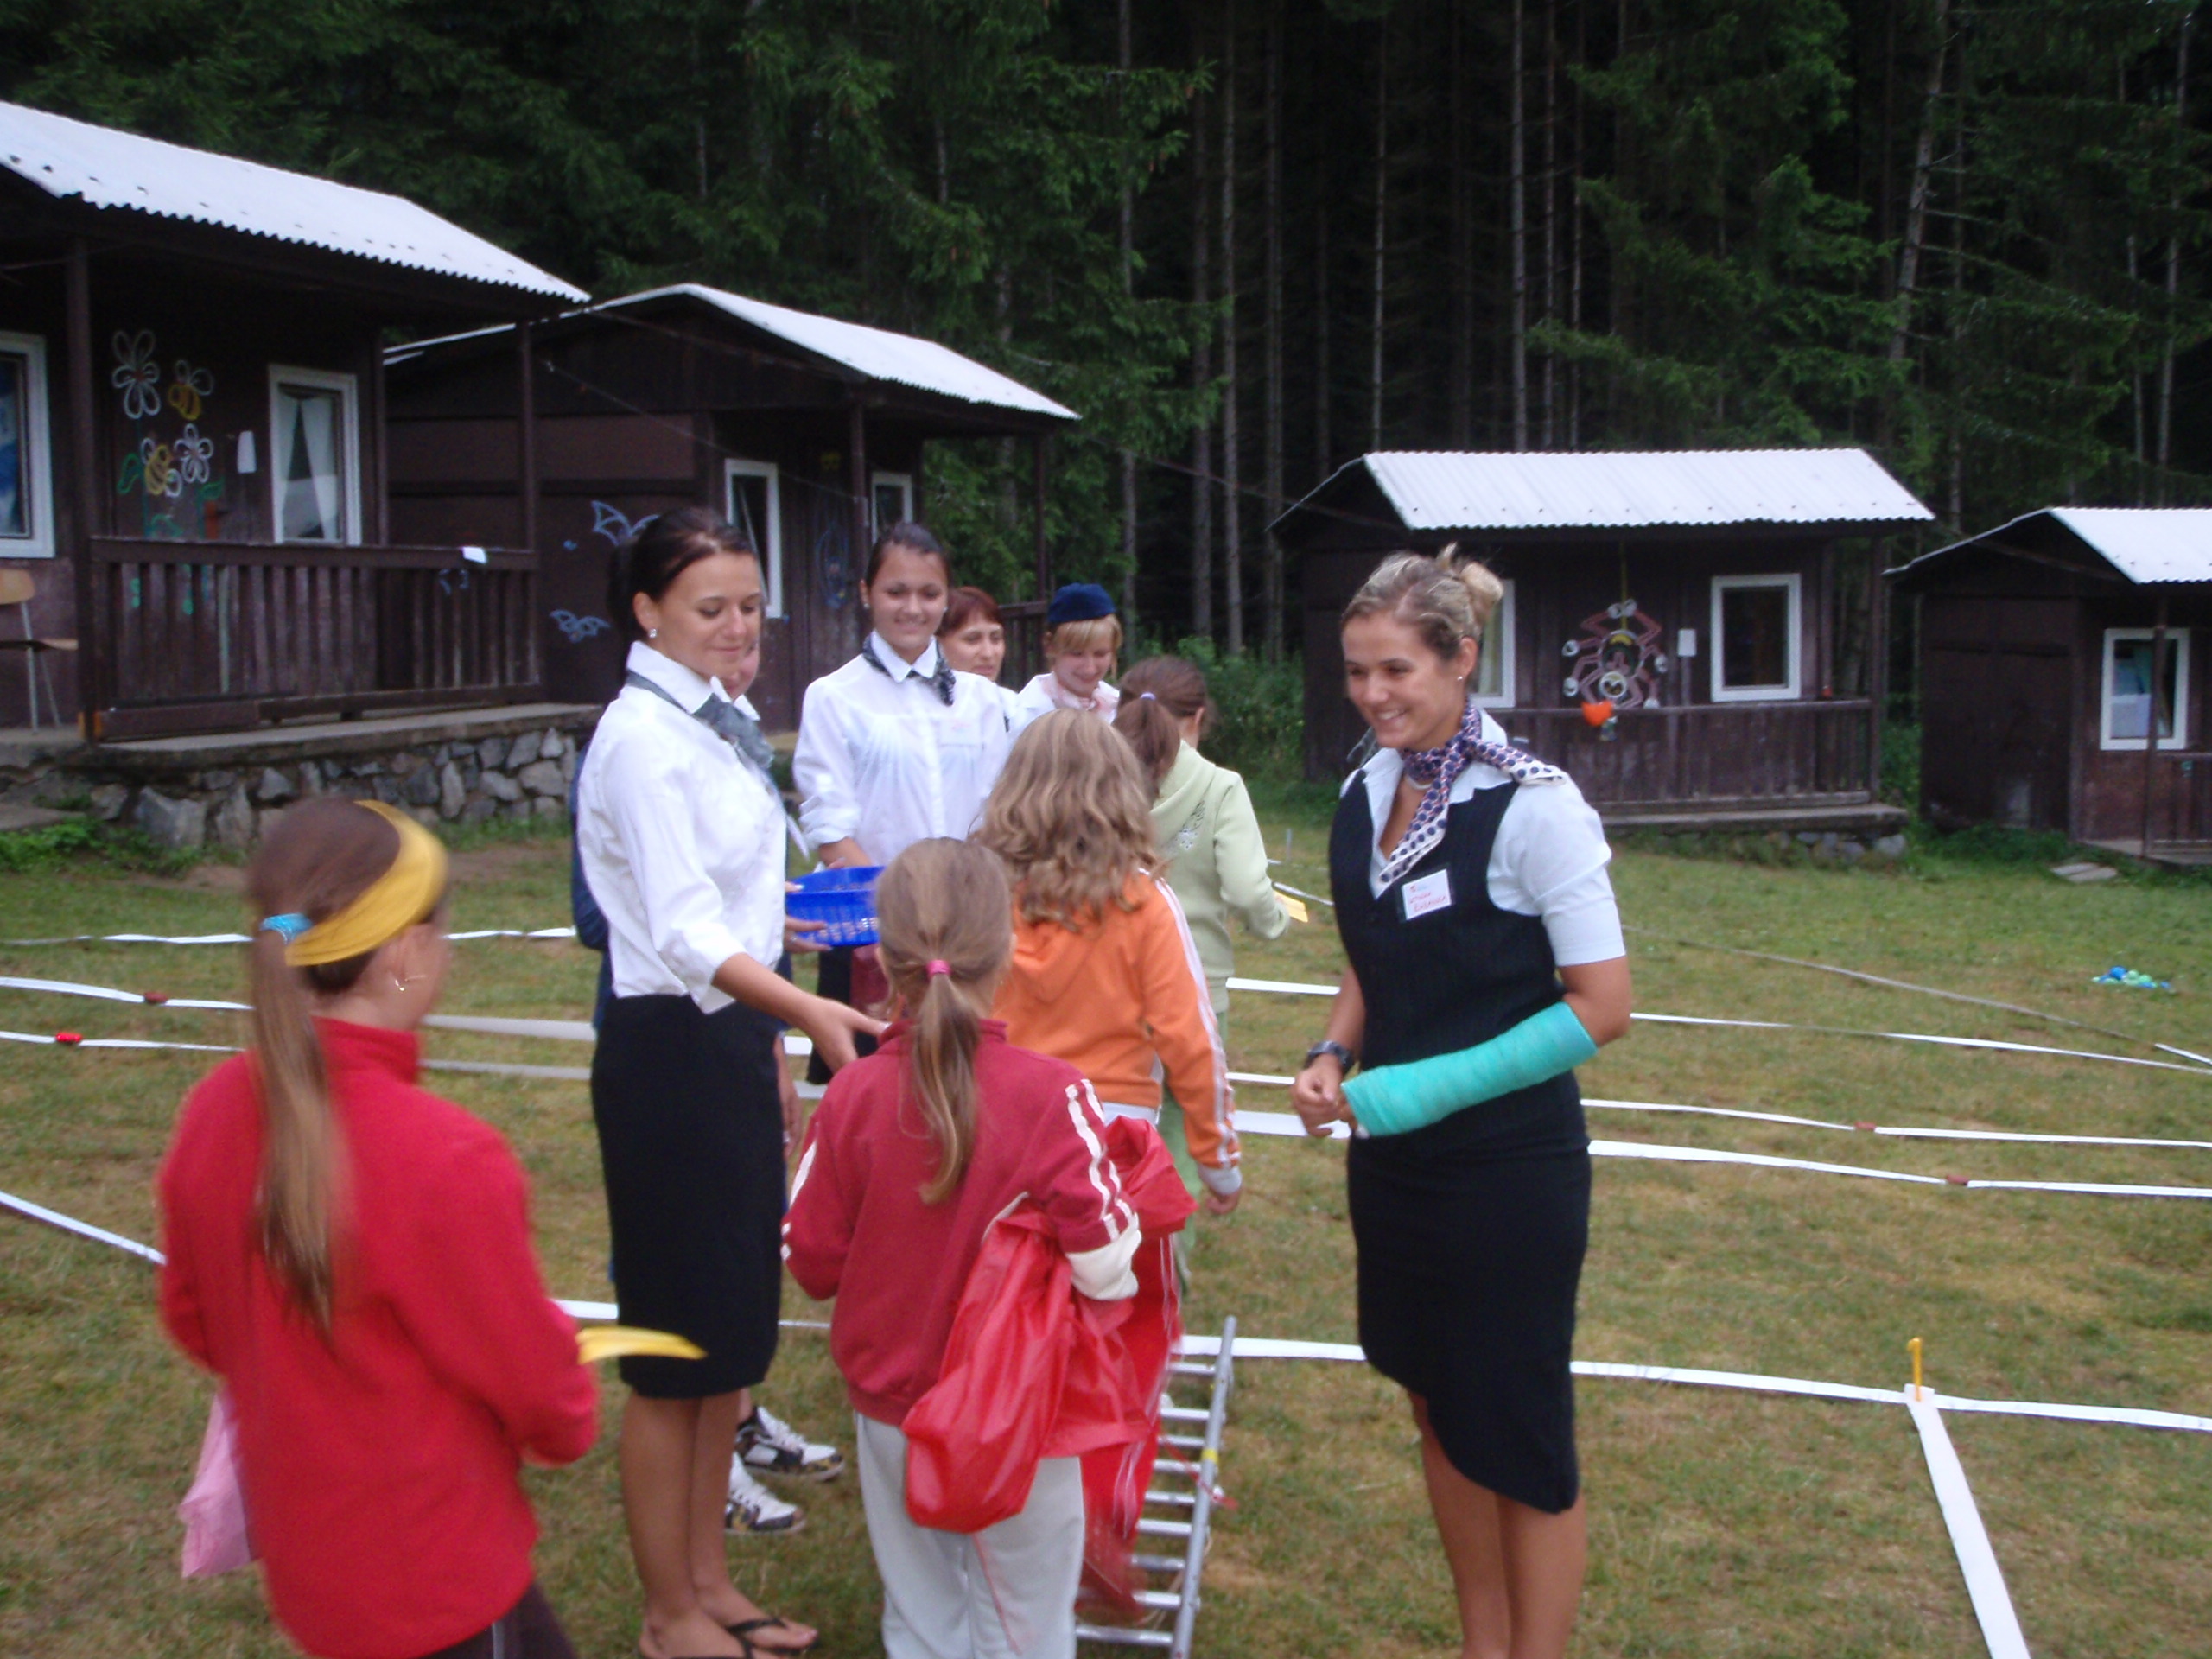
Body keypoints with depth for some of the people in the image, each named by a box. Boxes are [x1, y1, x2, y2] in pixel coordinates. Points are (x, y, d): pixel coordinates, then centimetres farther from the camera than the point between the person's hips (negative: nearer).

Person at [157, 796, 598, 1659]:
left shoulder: (212, 1113, -9)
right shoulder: (445, 1159, -30)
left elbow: (192, 1320, 6)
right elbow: (535, 1383, -17)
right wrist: (572, 1417, 4)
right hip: (432, 1580, -7)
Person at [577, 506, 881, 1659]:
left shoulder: (714, 723, 11)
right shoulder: (643, 738, -16)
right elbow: (686, 934, -24)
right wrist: (809, 1011, -35)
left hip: (734, 1042, 9)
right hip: (670, 1054, -9)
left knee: (734, 1331, 17)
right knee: (675, 1344, 4)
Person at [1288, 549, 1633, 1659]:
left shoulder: (1532, 806, -17)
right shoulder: (1363, 796, 3)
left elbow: (1600, 1008, -17)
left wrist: (1429, 1087, -21)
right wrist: (1334, 1056, -4)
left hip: (1510, 1174, -7)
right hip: (1395, 1161, 7)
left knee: (1520, 1442, 7)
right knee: (1440, 1414, 19)